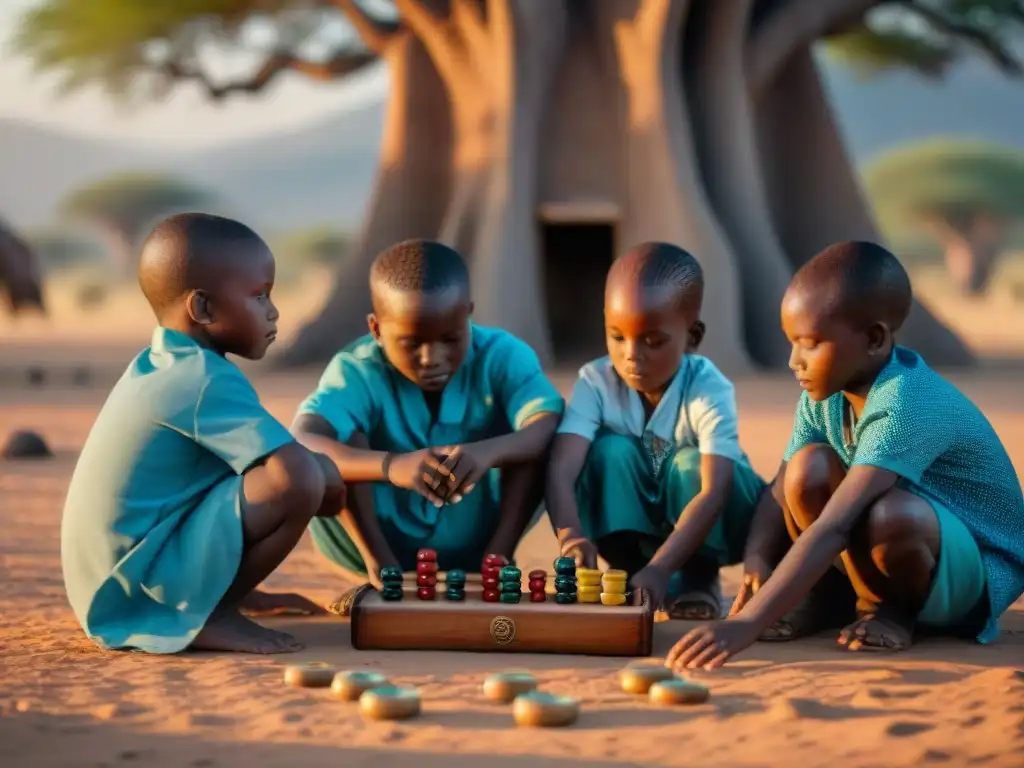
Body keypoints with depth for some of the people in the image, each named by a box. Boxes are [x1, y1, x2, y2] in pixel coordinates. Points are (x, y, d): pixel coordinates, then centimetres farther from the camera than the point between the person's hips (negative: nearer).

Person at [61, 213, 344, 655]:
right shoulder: (209, 381, -17)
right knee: (299, 483, -21)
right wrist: (339, 485, -5)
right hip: (139, 592, -10)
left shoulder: (154, 365, 12)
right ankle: (208, 618, -8)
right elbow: (295, 471, -27)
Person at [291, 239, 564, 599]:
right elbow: (300, 444, -38)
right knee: (337, 439, -25)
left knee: (535, 433, -21)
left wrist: (489, 451, -52)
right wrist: (391, 465, -56)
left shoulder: (501, 355, -14)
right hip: (385, 542, -1)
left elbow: (553, 426, -31)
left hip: (474, 545, 1)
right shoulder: (358, 370, -19)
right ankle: (380, 568, -15)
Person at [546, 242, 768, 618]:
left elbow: (713, 492, -39)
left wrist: (660, 567, -53)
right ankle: (626, 567, -14)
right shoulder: (596, 382, -22)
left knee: (692, 462, -32)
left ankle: (699, 578, -9)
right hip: (627, 520, 1)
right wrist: (572, 537, -54)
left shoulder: (709, 390, -29)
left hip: (705, 529, -1)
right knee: (610, 451, -27)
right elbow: (560, 468, -34)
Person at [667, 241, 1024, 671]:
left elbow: (833, 529, -41)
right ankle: (828, 592, 2)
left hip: (982, 571, -6)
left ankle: (893, 608, -7)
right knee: (809, 467, -19)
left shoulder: (905, 406, -33)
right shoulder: (824, 392, -8)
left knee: (890, 515, -38)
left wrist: (747, 624, -47)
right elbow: (783, 492, -7)